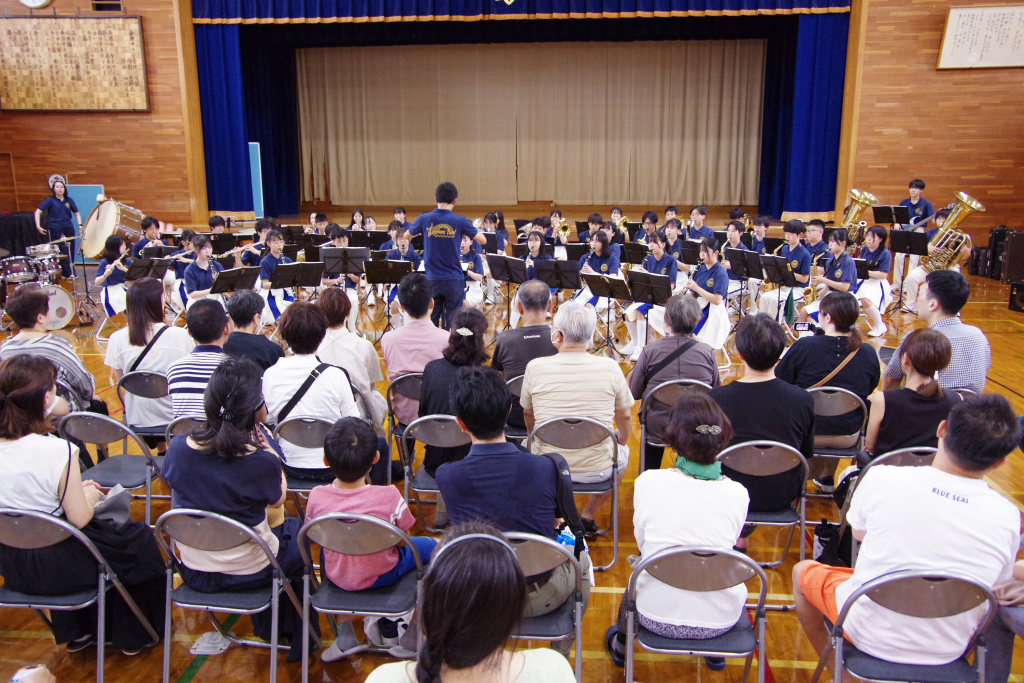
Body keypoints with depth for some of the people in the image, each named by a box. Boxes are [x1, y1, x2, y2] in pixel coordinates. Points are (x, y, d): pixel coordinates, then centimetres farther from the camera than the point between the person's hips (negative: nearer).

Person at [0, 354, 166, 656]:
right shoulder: (57, 451, -27)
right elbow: (80, 519, -21)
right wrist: (90, 495, -1)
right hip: (55, 566, -7)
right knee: (138, 537, 18)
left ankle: (76, 632, 46)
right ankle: (135, 635, 34)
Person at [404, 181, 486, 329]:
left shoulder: (424, 219, -4)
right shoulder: (460, 221, -9)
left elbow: (406, 236, 13)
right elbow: (483, 241, 0)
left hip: (431, 279, 2)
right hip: (454, 280, -2)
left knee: (430, 321, 12)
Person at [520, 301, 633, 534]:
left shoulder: (535, 367, -13)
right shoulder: (610, 368, -13)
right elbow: (625, 418, 2)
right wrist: (621, 438, 26)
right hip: (597, 470, 0)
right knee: (623, 451, 32)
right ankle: (589, 514, 31)